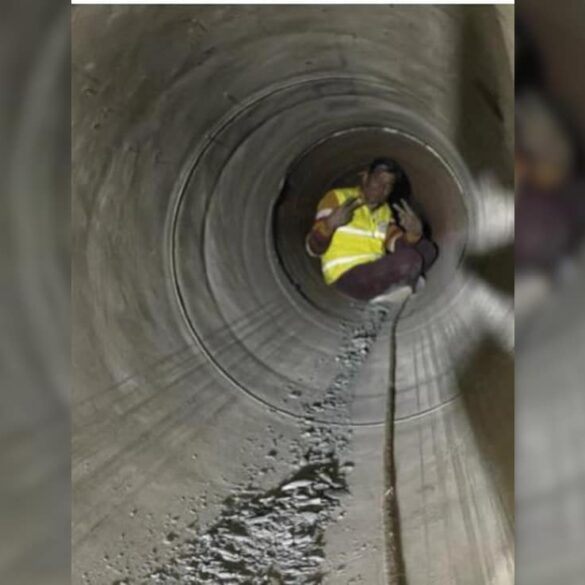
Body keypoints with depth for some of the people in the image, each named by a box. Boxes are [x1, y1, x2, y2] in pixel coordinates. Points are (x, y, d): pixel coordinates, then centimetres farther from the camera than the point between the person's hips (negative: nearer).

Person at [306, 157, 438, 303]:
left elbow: (397, 245, 0)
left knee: (427, 248, -2)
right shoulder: (337, 198, -6)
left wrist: (413, 234, -21)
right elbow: (313, 248, -10)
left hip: (376, 272, 8)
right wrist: (330, 223, -29)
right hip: (347, 276, -8)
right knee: (410, 260, -26)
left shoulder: (386, 211, 14)